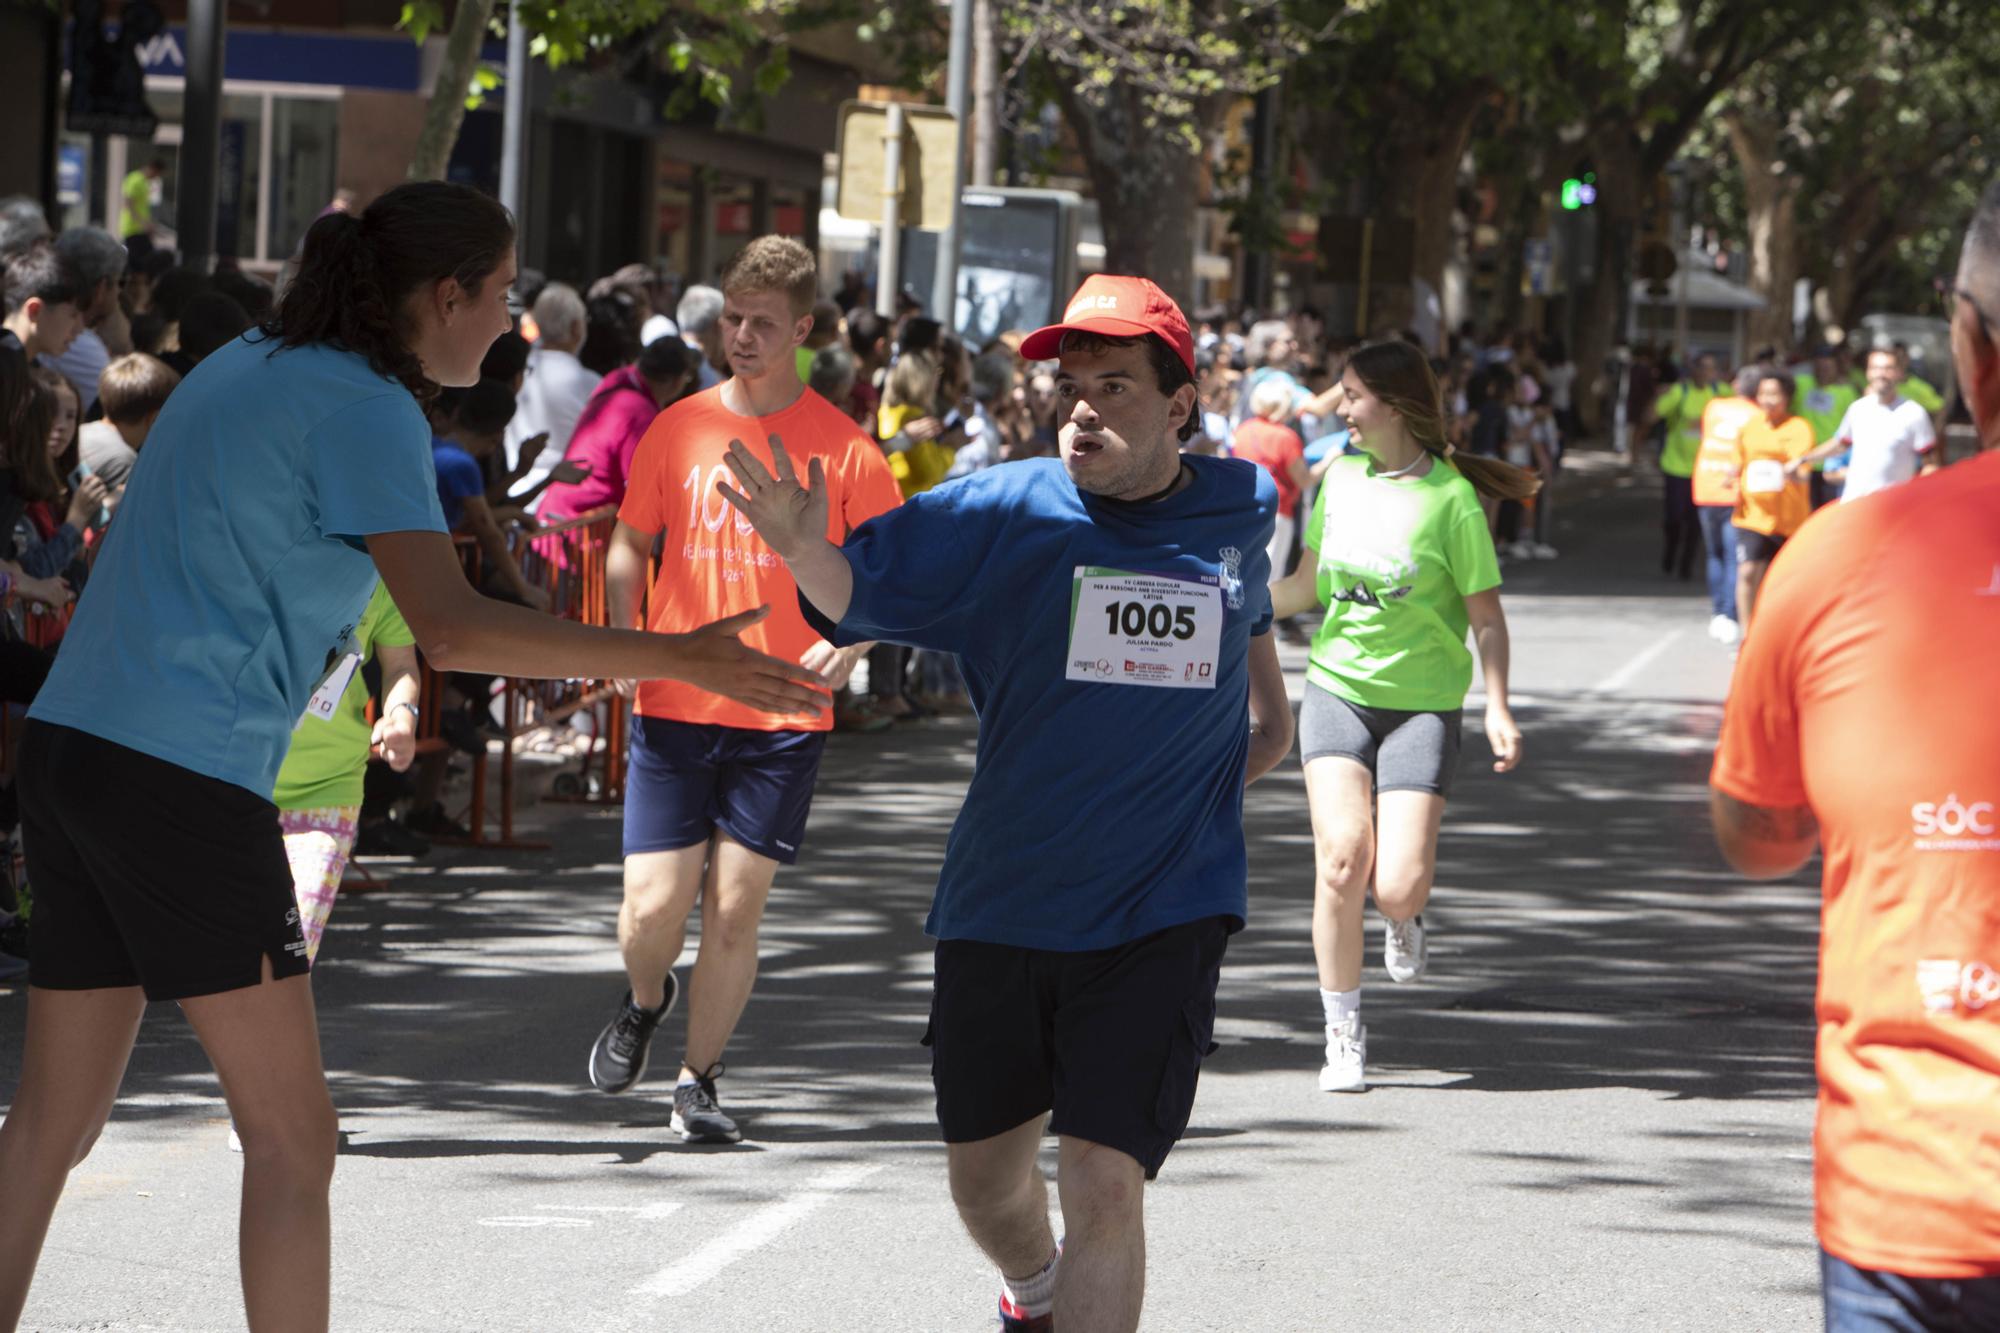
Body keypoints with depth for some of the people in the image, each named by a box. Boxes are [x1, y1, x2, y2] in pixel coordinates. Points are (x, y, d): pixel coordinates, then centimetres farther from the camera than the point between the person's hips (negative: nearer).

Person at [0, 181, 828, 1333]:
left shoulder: (248, 366, 17)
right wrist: (676, 659, -20)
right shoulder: (364, 409, -9)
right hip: (184, 775, -9)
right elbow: (451, 629, -21)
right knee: (292, 1134, -2)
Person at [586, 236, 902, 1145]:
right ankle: (644, 1004, 30)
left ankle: (698, 1080, 14)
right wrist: (626, 636, -2)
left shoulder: (843, 449, -2)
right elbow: (630, 543, 15)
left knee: (735, 908, -2)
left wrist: (848, 643, -14)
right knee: (653, 907, -3)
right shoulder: (679, 429, 4)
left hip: (782, 714, -1)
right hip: (674, 704, 1)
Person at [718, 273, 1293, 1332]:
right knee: (985, 1179, 14)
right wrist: (805, 548, -38)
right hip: (1001, 908, 1)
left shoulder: (1238, 511, 1)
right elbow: (860, 589, -18)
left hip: (1160, 923, -1)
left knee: (1103, 1185, -15)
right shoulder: (1004, 513, -6)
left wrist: (1265, 713, 27)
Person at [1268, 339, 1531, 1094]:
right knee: (1342, 855, -16)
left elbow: (1487, 618, -4)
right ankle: (1343, 1040, -2)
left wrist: (1498, 710, -12)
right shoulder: (1340, 477, 5)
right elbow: (1307, 587, 17)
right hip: (1337, 689, 3)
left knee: (1398, 885, -13)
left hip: (1422, 702, -3)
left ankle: (1404, 920, 28)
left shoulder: (1451, 498, -8)